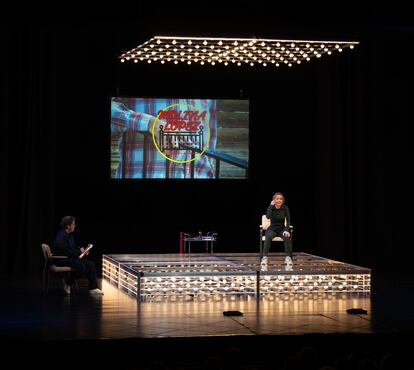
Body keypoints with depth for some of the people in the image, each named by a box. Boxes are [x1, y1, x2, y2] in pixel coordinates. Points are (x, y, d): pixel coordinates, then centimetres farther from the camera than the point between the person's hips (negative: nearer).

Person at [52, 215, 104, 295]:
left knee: (91, 264, -6)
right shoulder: (61, 237, -20)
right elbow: (68, 253, -23)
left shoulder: (70, 235, 12)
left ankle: (93, 289, -6)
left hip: (71, 258, 10)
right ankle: (67, 282, -6)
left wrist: (82, 251, 2)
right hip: (62, 260, -10)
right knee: (81, 267, -32)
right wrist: (79, 251, -9)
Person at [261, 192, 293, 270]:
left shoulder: (285, 208, -3)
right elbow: (268, 216, -27)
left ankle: (288, 258, -37)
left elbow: (288, 220, -9)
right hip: (272, 229, -1)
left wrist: (286, 230, -25)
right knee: (268, 236, -37)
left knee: (287, 237, -35)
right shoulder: (271, 207, -7)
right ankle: (264, 258, -43)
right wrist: (271, 205, -24)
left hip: (282, 229, 1)